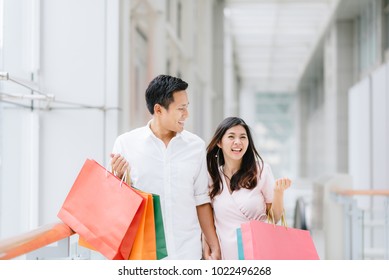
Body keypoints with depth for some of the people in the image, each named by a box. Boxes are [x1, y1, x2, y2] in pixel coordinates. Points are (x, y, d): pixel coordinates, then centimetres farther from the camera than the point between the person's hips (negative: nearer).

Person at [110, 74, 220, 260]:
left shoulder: (196, 146, 6)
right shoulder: (125, 143, -1)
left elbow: (201, 201, 11)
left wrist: (214, 247, 8)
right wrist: (119, 176, -13)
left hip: (187, 253, 2)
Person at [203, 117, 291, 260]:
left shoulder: (261, 170, -2)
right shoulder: (211, 176, 3)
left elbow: (274, 218, 2)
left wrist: (278, 192, -13)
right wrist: (207, 252, 4)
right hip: (225, 256, 2)